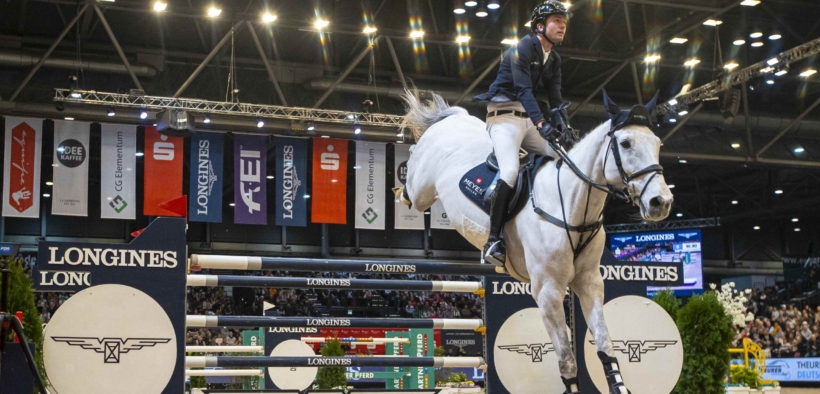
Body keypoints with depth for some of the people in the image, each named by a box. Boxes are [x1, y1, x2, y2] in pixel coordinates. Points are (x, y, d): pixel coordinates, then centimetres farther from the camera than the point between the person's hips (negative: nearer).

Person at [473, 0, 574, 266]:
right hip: (505, 113, -9)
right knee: (511, 171, -28)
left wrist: (565, 130, -8)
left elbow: (556, 99, 9)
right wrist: (541, 123, -37)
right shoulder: (524, 47, -12)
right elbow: (523, 88, -25)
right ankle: (493, 241, -28)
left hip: (529, 118, 9)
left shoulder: (554, 60, 13)